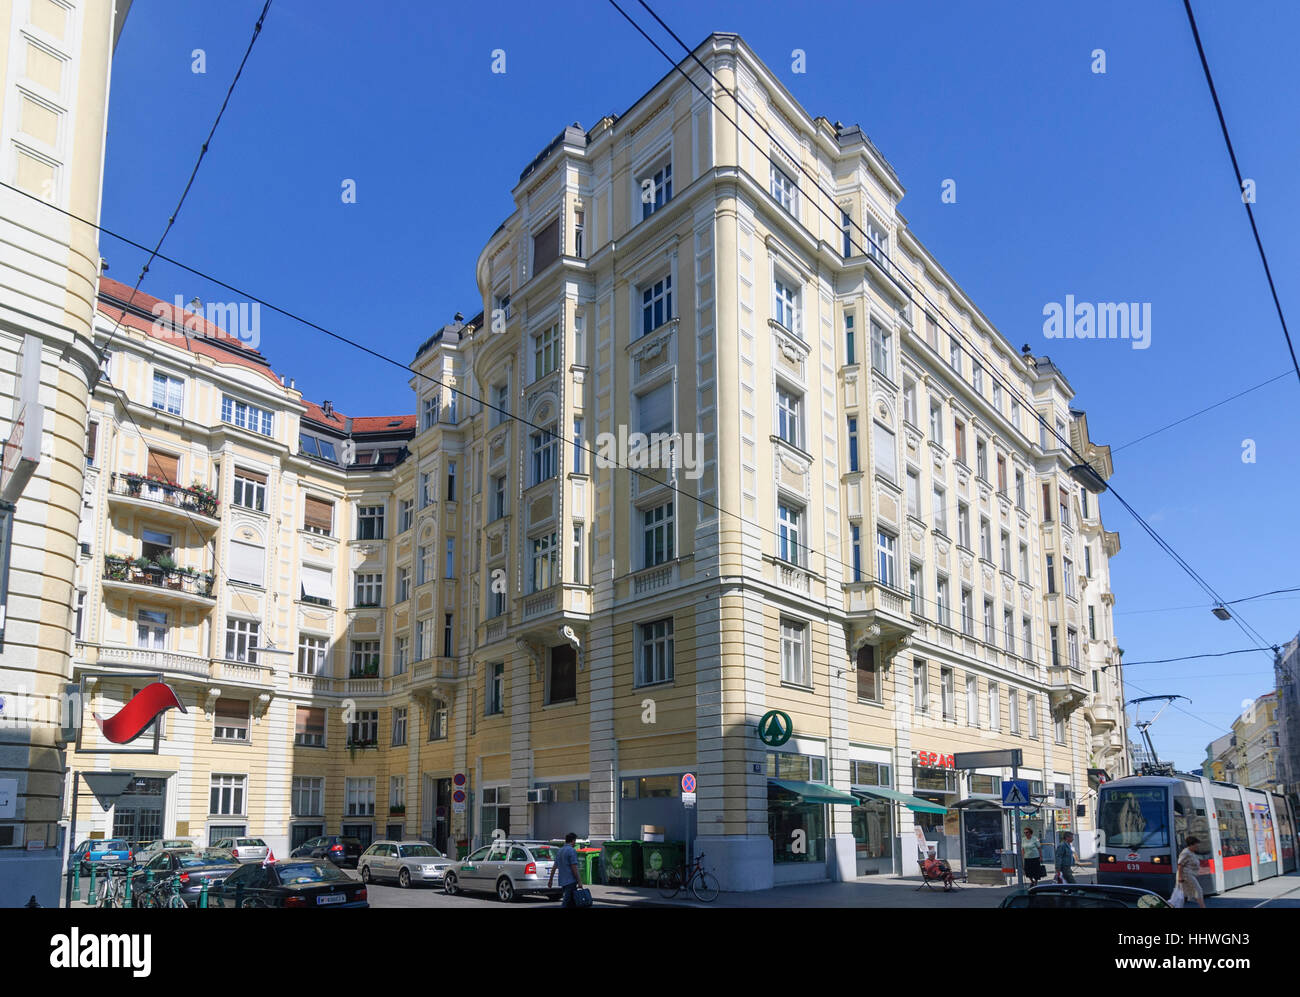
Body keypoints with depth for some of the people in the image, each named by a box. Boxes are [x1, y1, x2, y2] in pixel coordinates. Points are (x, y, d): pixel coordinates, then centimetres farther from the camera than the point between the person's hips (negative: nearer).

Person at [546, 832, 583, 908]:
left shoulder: (560, 851, 14)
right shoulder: (572, 851, -11)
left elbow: (554, 866, 17)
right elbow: (574, 867, -17)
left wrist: (550, 879, 22)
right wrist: (579, 881, -13)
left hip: (563, 881, 9)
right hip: (570, 881, -9)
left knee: (573, 903, 15)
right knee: (566, 902, -9)